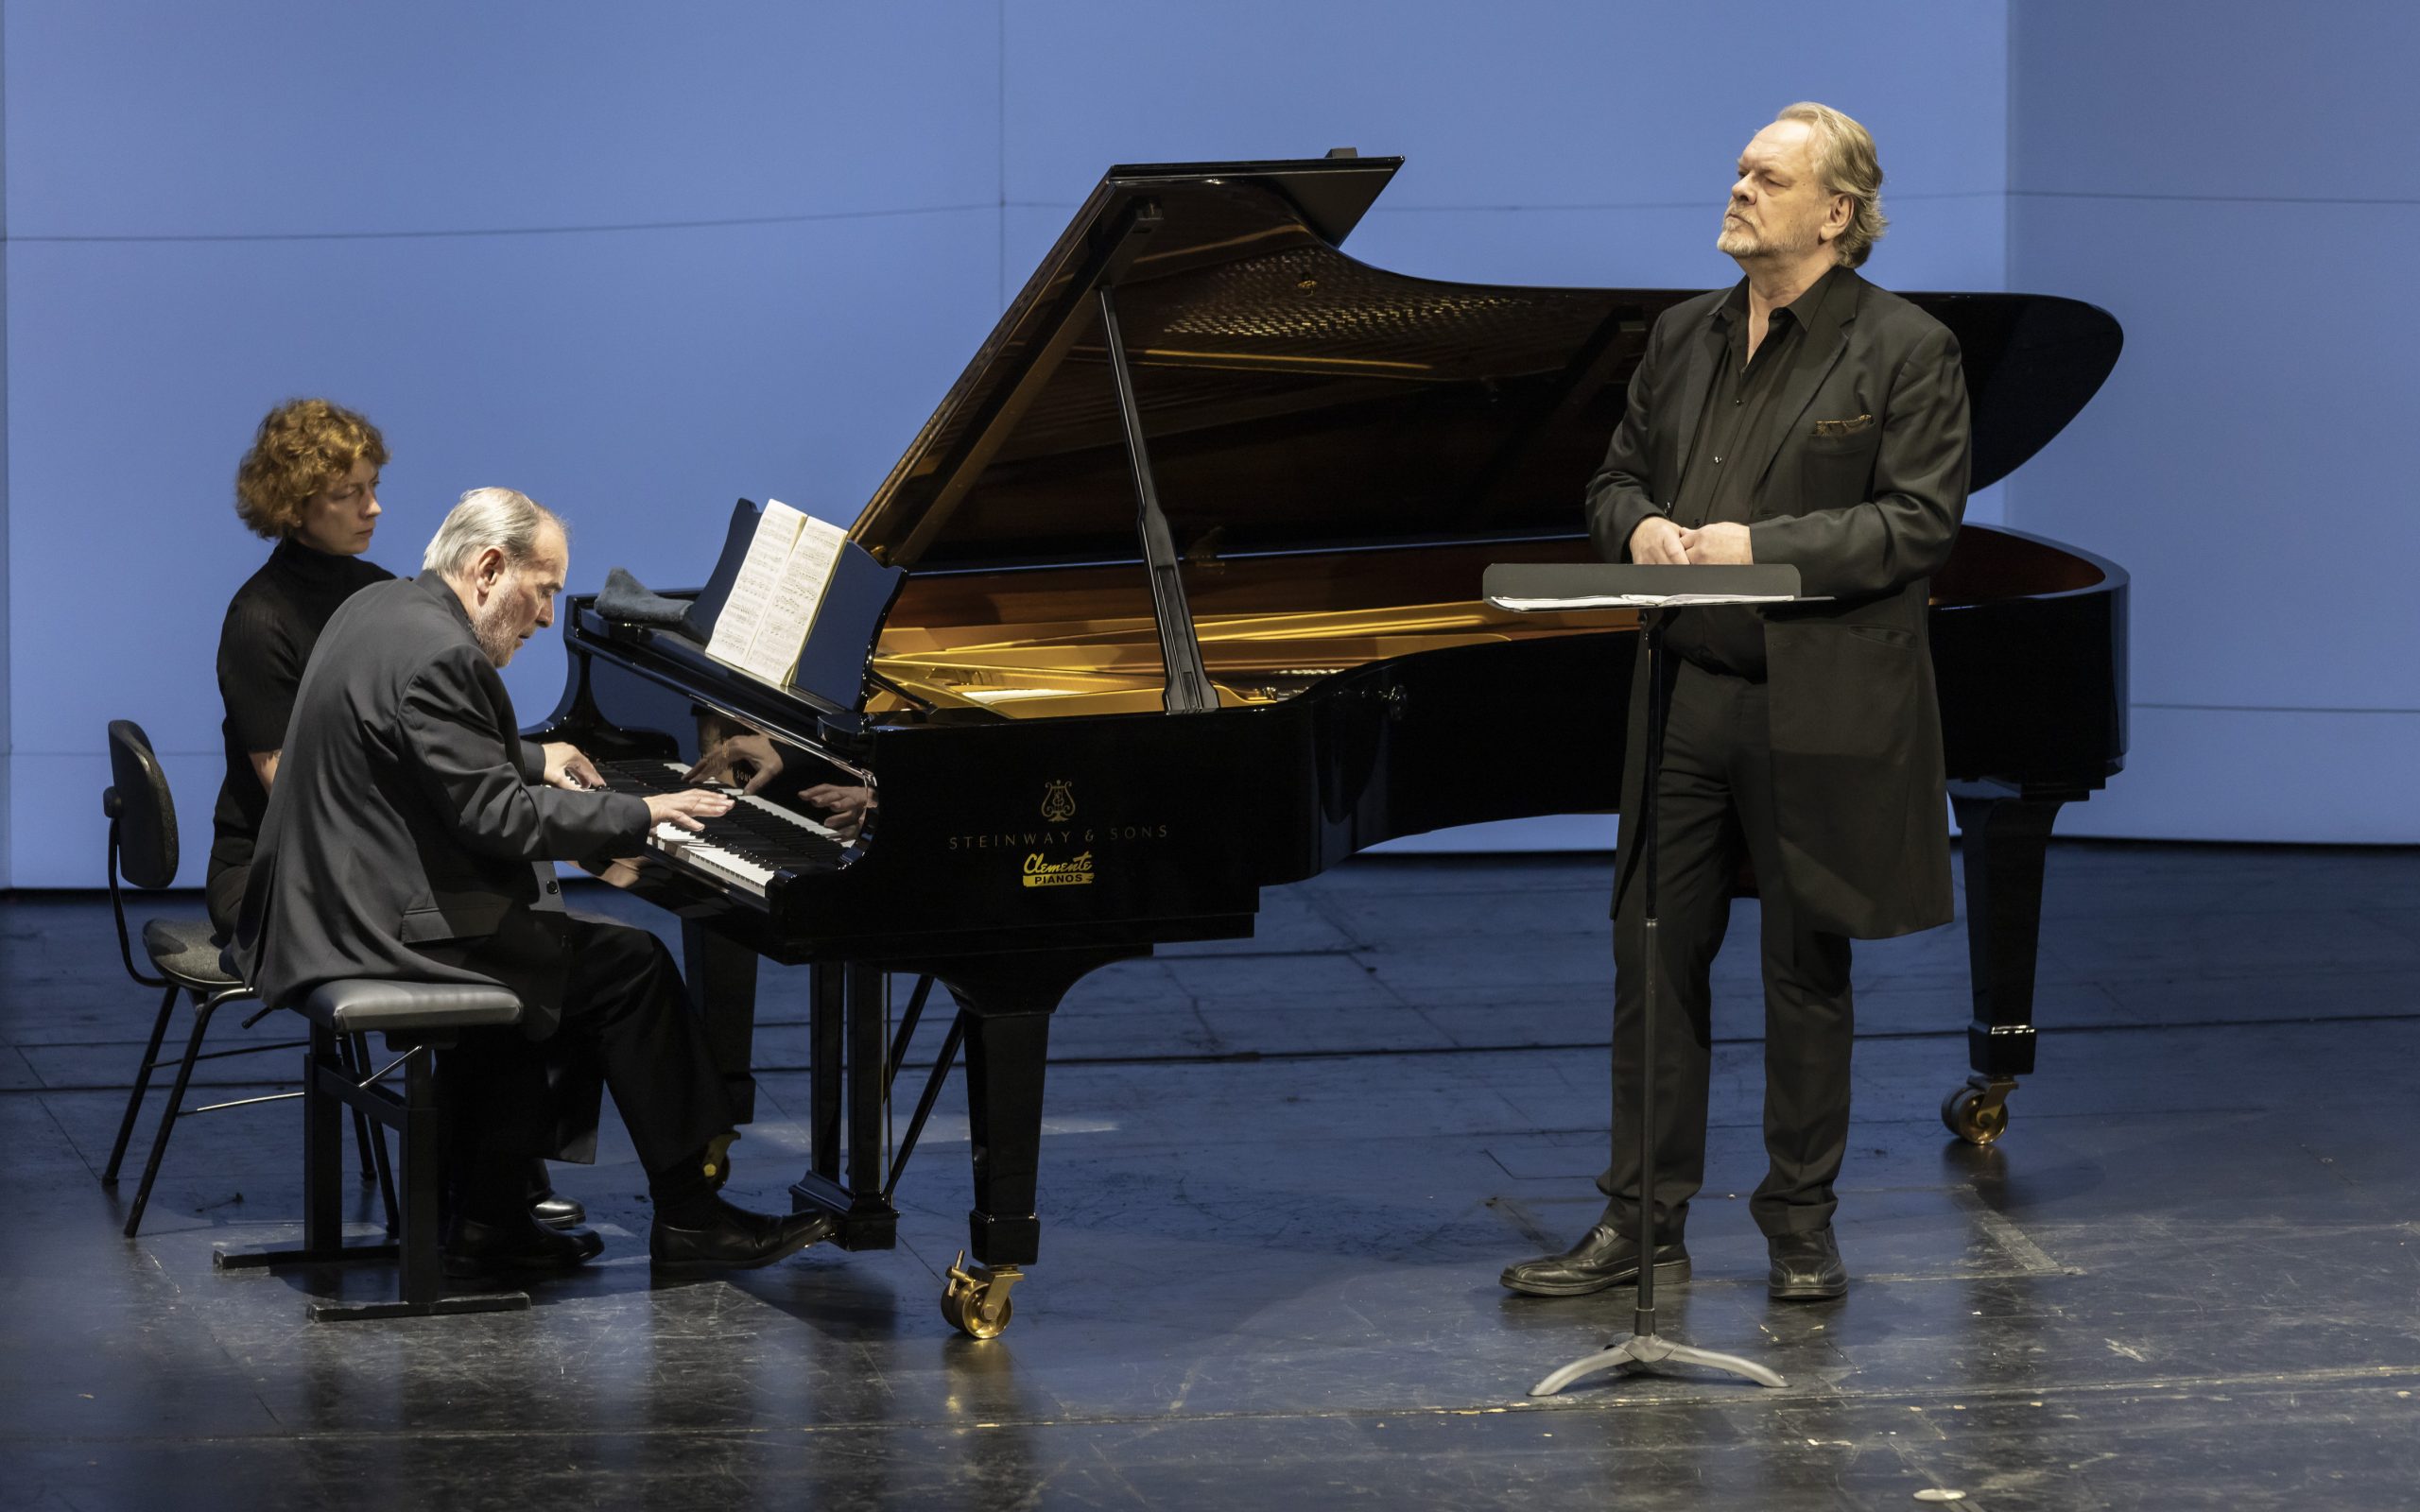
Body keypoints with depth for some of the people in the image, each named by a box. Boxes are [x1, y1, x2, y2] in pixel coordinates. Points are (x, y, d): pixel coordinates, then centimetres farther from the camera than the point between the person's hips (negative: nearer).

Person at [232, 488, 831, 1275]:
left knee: (530, 960, 27)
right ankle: (688, 1216, 6)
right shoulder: (437, 656, -21)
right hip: (383, 929, -11)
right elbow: (496, 815, -22)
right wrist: (637, 815, -15)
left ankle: (486, 1218, 21)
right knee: (631, 966, -2)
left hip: (326, 907, 11)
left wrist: (531, 761, 34)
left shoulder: (380, 608, 11)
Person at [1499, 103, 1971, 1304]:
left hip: (1818, 707, -5)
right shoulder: (1683, 339, 12)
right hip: (1685, 698, 5)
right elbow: (1616, 478, 18)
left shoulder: (1906, 350, -6)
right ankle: (1641, 1220, 12)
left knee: (1806, 967, 6)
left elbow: (1919, 523, -13)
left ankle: (1801, 1224, 17)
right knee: (1653, 951, 5)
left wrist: (1763, 548, -20)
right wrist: (1641, 527, -6)